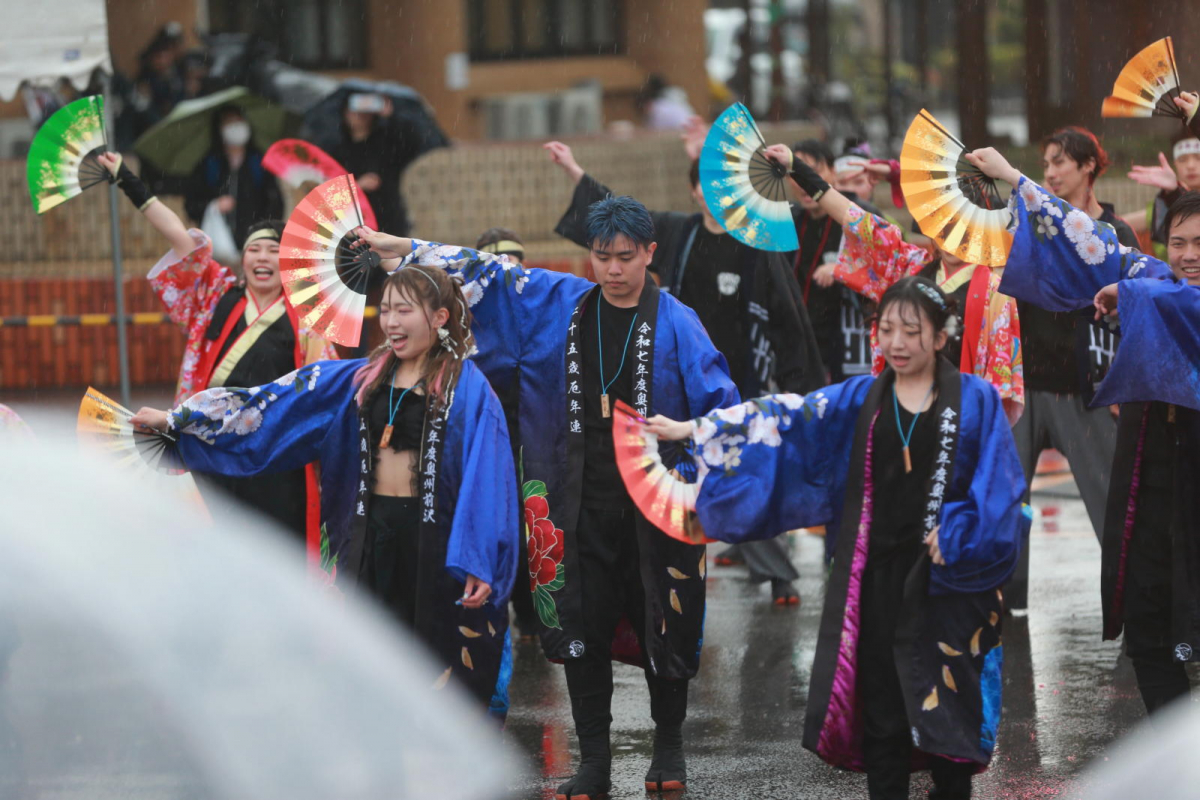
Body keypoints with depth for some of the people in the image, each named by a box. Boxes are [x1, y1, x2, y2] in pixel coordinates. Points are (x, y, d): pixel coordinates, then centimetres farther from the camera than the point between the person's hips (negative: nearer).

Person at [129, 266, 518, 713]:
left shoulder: (466, 387, -5)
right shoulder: (363, 379, 10)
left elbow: (486, 478, -10)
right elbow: (276, 404, 11)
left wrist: (478, 562, -18)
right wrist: (176, 420, 9)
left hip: (434, 538, -5)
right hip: (370, 531, 5)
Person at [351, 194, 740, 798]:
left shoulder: (674, 324, -5)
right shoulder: (555, 304, 5)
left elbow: (719, 403, -7)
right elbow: (483, 273, 11)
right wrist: (399, 247, 8)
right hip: (580, 499, 3)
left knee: (663, 627, 5)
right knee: (581, 631, 3)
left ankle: (668, 749, 25)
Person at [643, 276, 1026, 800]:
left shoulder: (975, 401, 0)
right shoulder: (860, 400, 9)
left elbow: (997, 487, -4)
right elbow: (785, 419, 8)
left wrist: (957, 539, -14)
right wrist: (697, 430, 4)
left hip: (946, 580, -3)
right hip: (876, 576, 3)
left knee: (945, 709, -1)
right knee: (880, 706, 6)